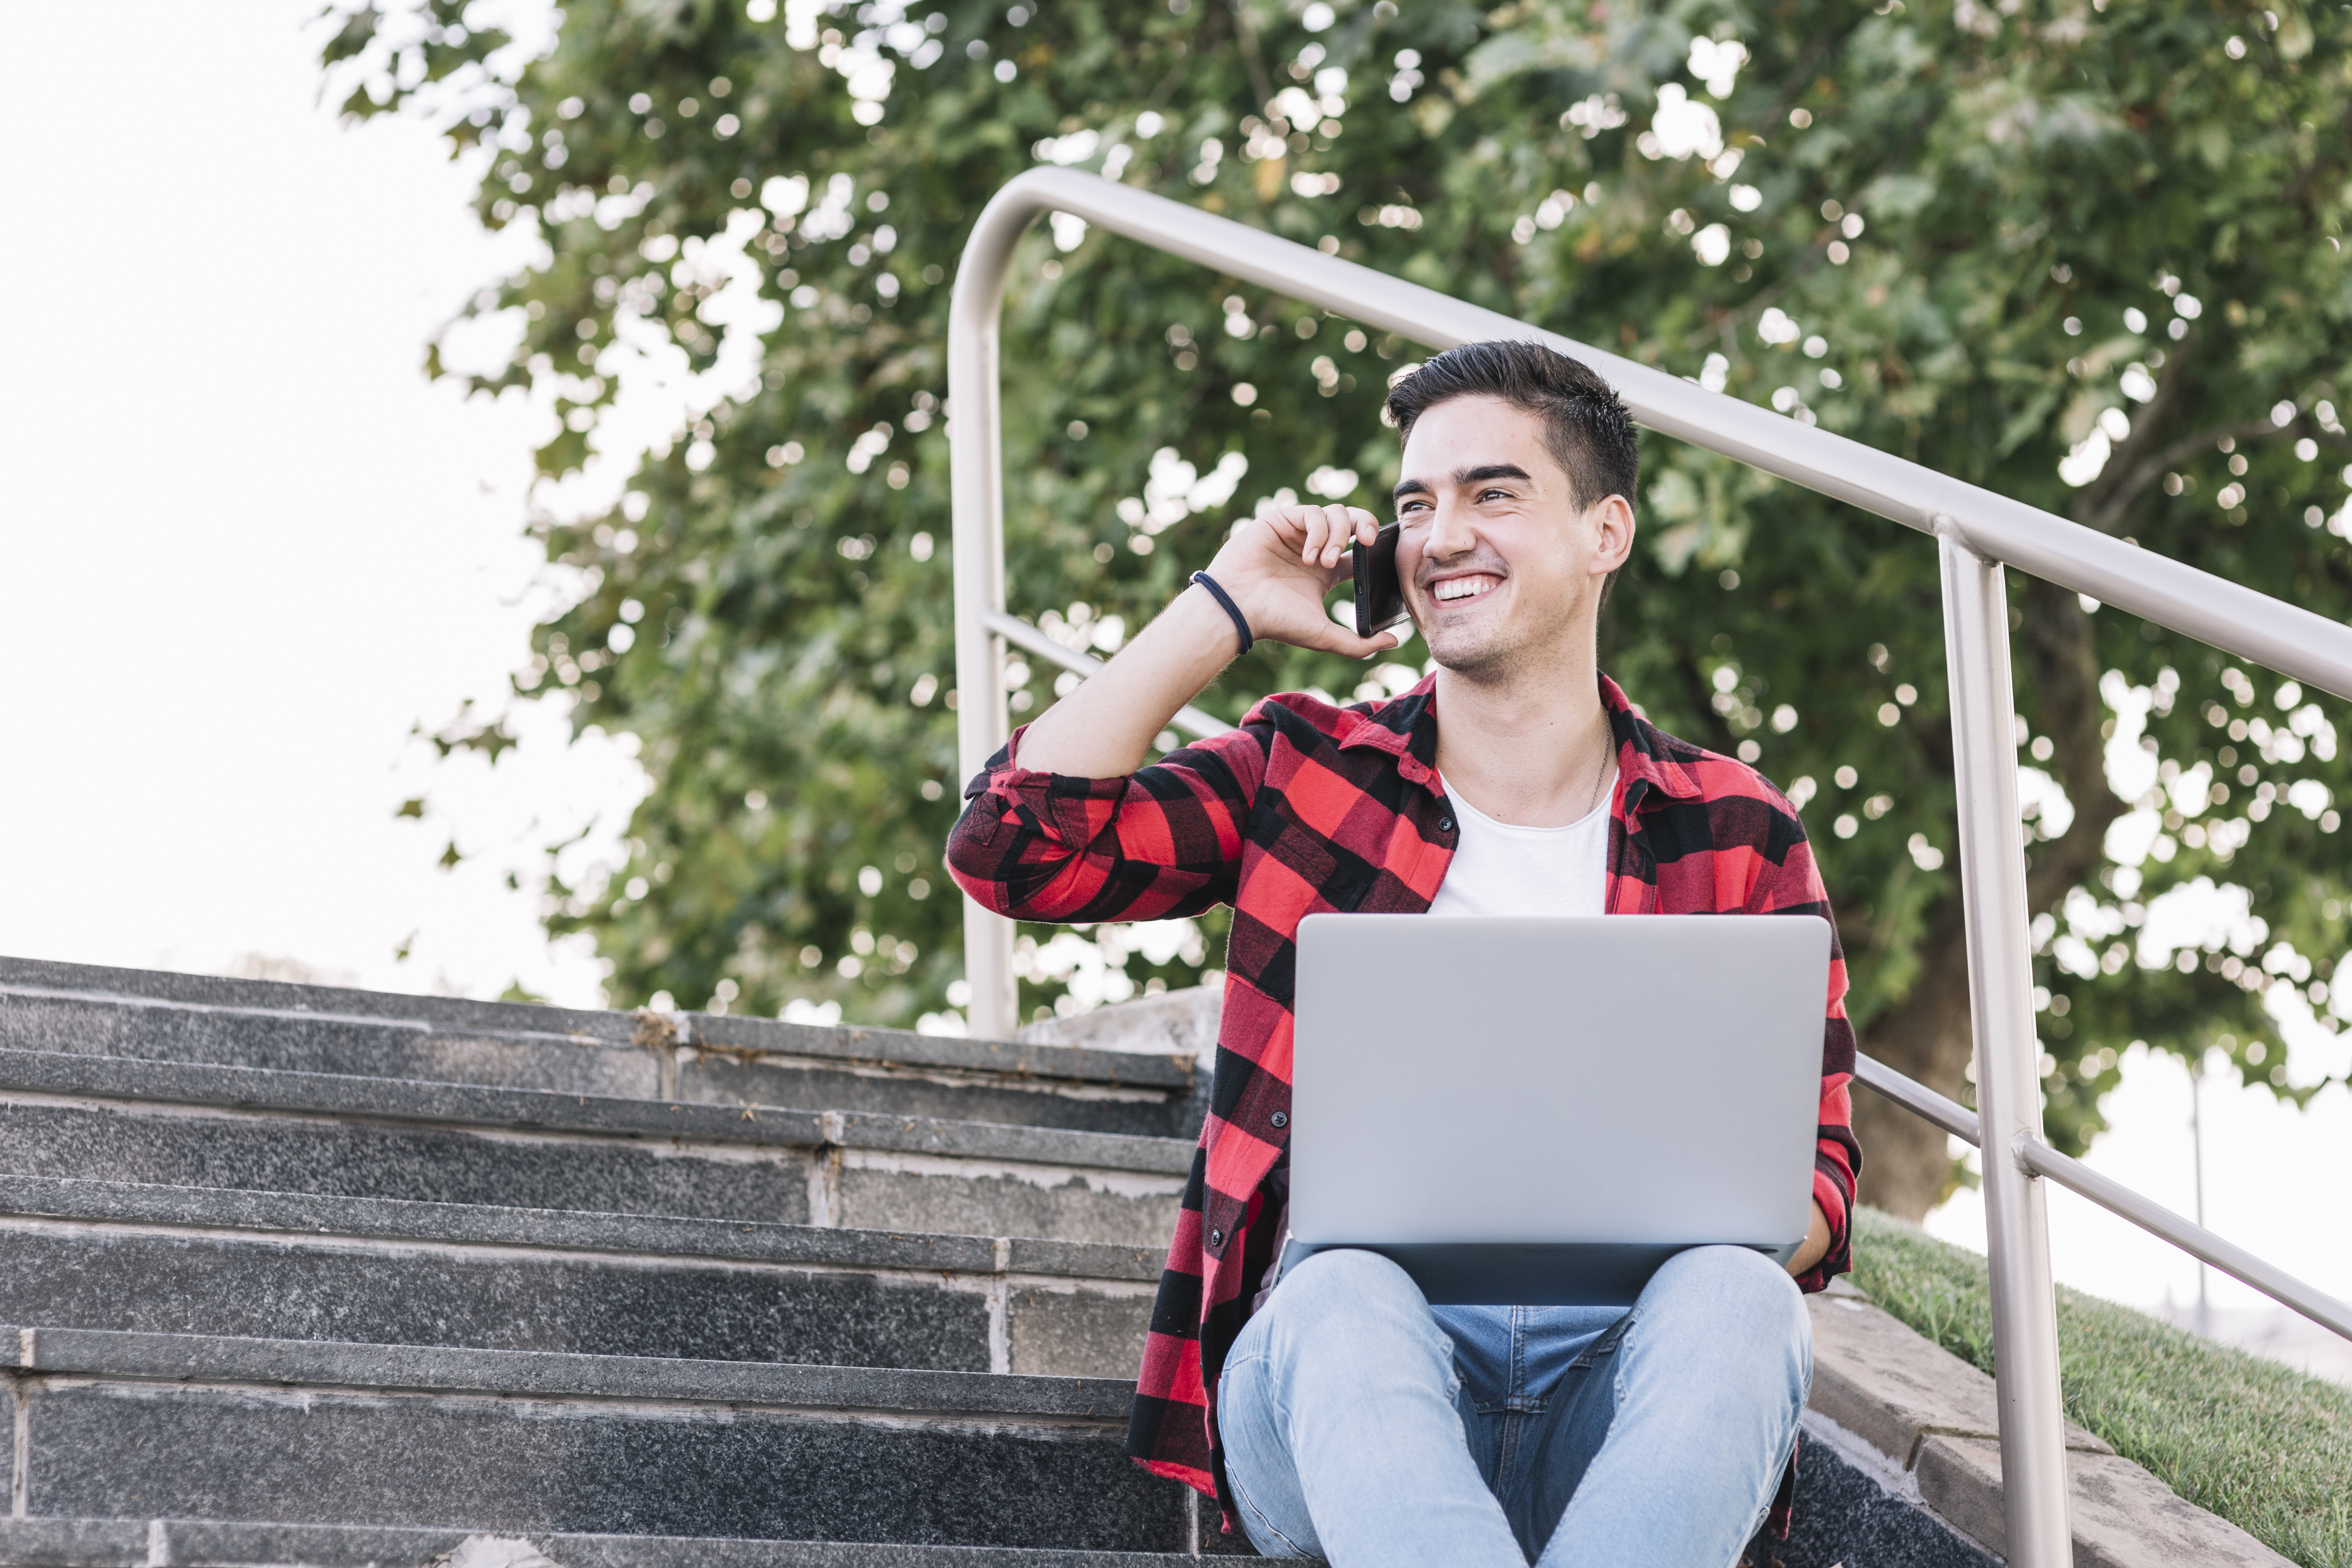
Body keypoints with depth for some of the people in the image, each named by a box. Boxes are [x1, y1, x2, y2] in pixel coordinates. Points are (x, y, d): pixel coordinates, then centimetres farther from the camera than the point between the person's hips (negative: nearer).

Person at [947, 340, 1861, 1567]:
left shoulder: (1737, 836, 16)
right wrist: (1222, 611, 8)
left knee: (1737, 1298, -34)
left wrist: (1705, 1233, -13)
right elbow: (1011, 845, 2)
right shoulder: (1306, 774, 17)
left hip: (1627, 1380, 1)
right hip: (1339, 1378, 0)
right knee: (1342, 1295, -36)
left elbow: (1817, 1174, 12)